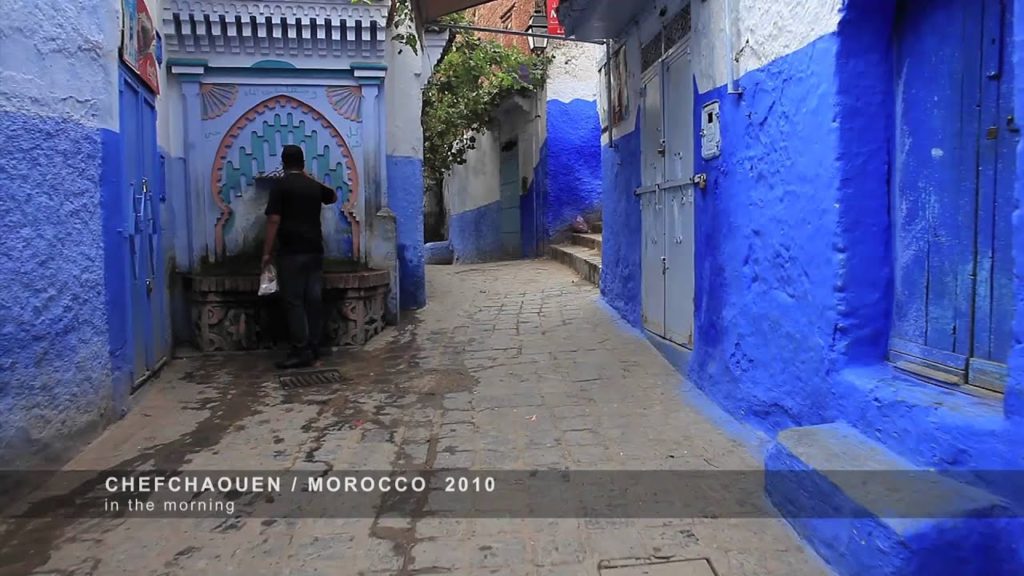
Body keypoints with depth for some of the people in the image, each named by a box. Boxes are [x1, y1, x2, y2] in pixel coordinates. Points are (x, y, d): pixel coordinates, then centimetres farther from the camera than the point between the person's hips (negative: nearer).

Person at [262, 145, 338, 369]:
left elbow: (274, 220, -12)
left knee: (294, 301, -4)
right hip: (314, 250, 6)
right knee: (314, 299, 8)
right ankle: (314, 348, 13)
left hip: (292, 252, -6)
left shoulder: (280, 185, -6)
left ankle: (301, 352, -6)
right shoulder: (314, 186, 11)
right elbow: (333, 197, 33)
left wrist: (267, 252, -8)